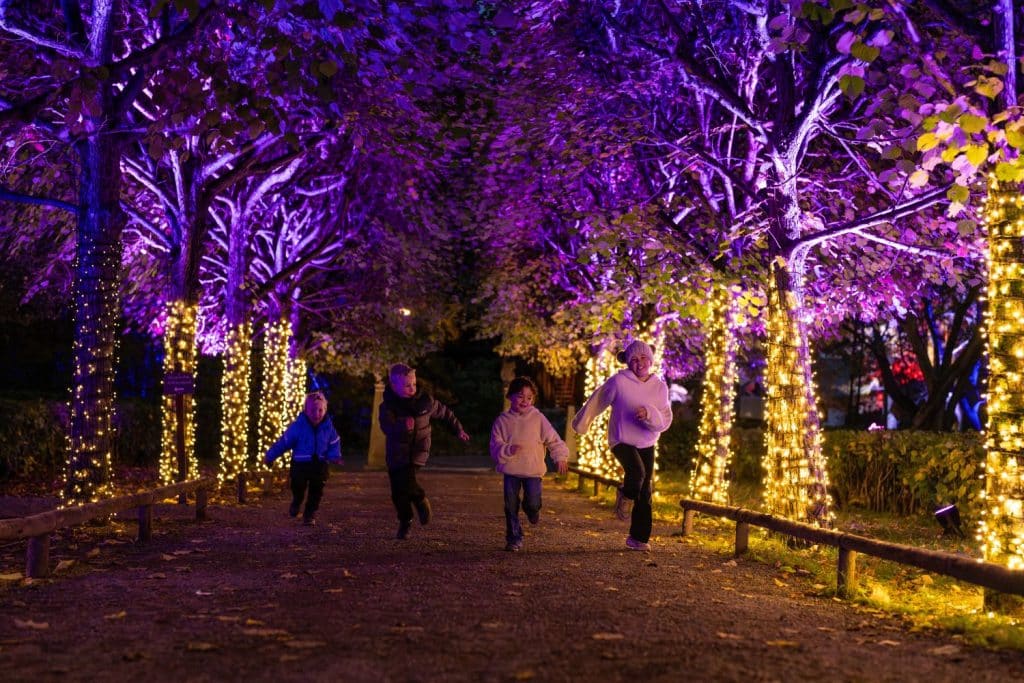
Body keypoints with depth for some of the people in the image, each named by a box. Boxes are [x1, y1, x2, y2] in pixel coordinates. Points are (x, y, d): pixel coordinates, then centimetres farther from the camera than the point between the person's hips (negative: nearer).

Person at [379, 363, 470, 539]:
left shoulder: (425, 401, -4)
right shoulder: (387, 406, -10)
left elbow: (445, 413, 13)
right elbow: (387, 427, -27)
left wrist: (458, 429, 21)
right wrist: (402, 427, -47)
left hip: (417, 451, -1)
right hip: (396, 453, 1)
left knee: (405, 480, -26)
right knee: (398, 493, 4)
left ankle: (421, 500, 3)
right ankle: (405, 522, 28)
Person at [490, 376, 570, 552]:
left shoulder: (538, 418, -1)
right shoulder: (502, 420, 0)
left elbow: (553, 439, 1)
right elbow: (495, 447, -2)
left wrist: (560, 457, -10)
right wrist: (508, 450, -21)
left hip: (533, 470, -1)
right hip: (511, 470, 1)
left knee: (533, 502, -11)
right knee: (511, 506, 1)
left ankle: (532, 509, 28)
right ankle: (514, 539, 18)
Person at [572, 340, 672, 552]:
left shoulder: (660, 387, -3)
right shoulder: (618, 381, -13)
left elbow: (665, 421, -7)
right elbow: (597, 402, 1)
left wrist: (649, 414, -28)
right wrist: (582, 423, 13)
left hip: (646, 444, 4)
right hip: (621, 441, -4)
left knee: (645, 493, 5)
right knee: (636, 472, -31)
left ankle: (639, 538, 18)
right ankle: (625, 497, 4)